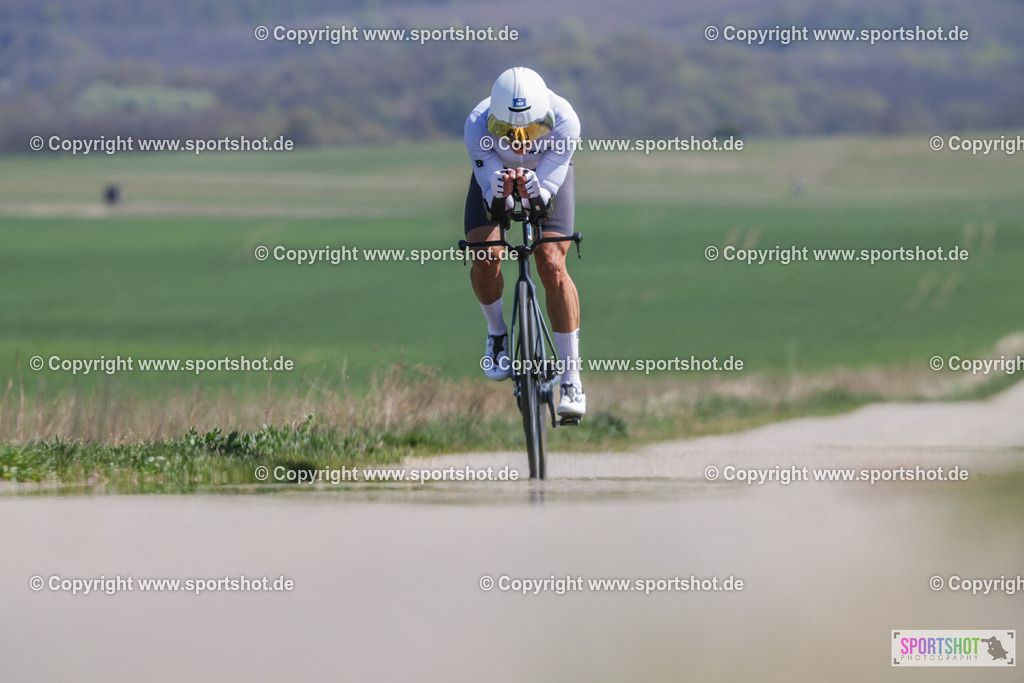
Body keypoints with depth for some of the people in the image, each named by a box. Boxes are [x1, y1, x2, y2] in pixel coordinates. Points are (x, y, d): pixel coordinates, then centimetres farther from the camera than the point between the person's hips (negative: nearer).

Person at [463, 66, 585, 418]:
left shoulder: (564, 121, -38)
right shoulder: (477, 125, -37)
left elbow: (545, 195, -34)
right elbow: (491, 197, -33)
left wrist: (534, 191, -57)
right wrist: (500, 194, -56)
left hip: (547, 178, -1)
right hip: (494, 174, 1)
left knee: (551, 264, -18)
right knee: (485, 258, -21)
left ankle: (571, 379, -12)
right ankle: (497, 333, 12)